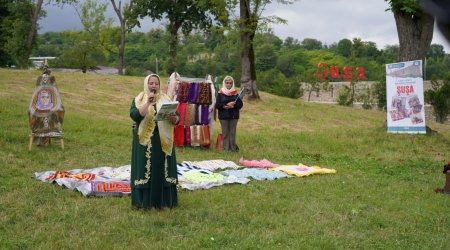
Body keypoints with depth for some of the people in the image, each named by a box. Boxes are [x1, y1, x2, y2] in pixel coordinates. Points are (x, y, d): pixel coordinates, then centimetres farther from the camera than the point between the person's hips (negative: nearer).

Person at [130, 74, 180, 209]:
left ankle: (164, 200, 13)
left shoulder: (166, 99, 9)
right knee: (145, 169, -1)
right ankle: (145, 200, 6)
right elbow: (134, 115, -17)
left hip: (163, 141, 2)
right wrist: (148, 103, -21)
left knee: (162, 169, 5)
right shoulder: (138, 100, 1)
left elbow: (178, 117, 2)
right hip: (145, 141, -2)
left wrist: (174, 118, -21)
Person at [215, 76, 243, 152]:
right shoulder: (220, 93, 1)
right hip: (223, 116, -1)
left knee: (232, 132, 5)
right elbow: (217, 105, -5)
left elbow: (240, 104, 1)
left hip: (234, 116, 1)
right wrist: (224, 106, -19)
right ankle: (226, 148, 7)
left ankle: (233, 148, 10)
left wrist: (233, 105, -16)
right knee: (225, 132, 2)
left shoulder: (235, 93, 6)